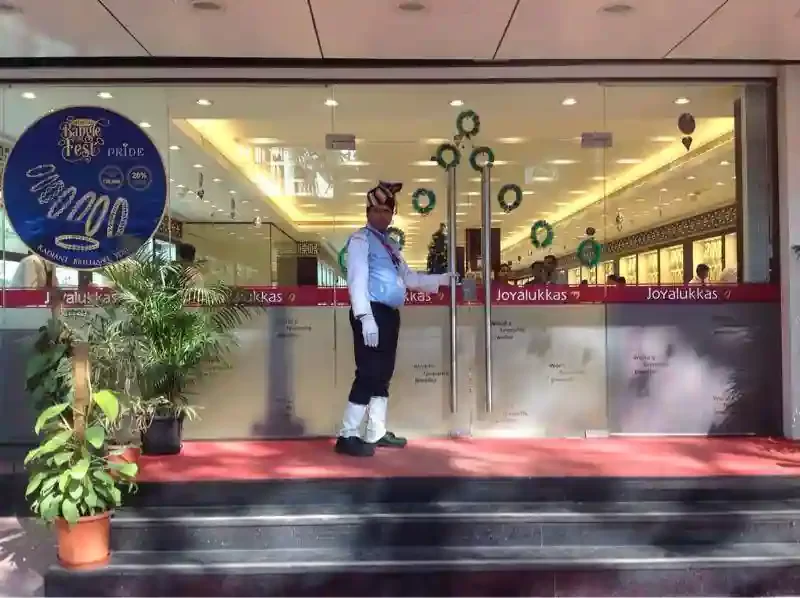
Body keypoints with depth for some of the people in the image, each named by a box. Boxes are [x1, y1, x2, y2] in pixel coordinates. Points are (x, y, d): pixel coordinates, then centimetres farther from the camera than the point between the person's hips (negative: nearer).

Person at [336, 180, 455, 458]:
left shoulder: (390, 244, 21)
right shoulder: (360, 239, -5)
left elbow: (407, 277, 23)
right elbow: (357, 279, -15)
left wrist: (440, 279, 21)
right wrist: (365, 317, -24)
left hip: (390, 313, 9)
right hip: (372, 313, -9)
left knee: (383, 374, 12)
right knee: (368, 373, -10)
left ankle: (376, 433, 22)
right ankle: (347, 436, -4)